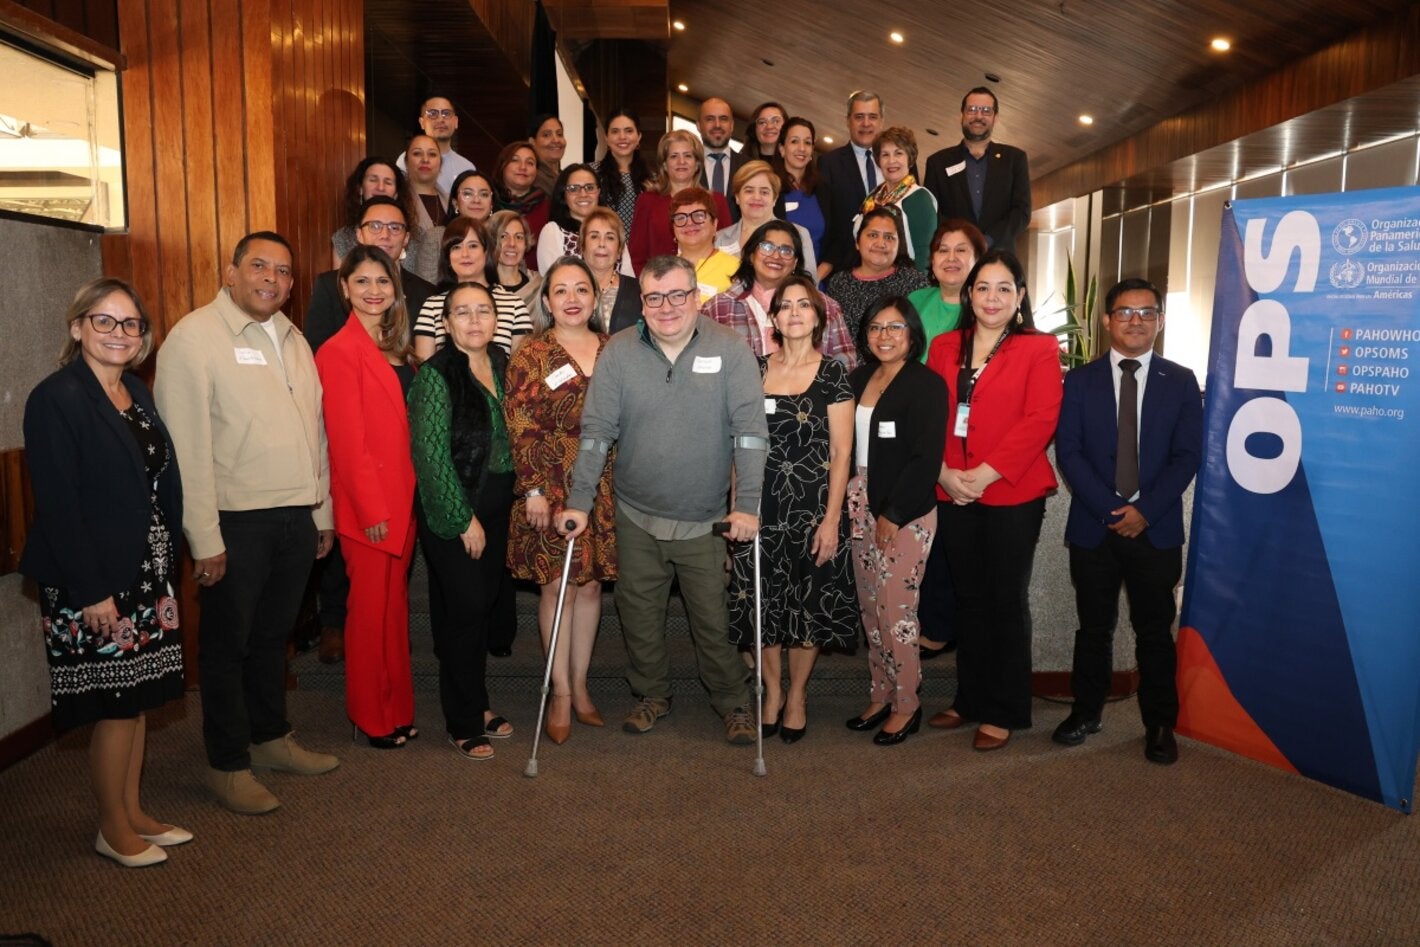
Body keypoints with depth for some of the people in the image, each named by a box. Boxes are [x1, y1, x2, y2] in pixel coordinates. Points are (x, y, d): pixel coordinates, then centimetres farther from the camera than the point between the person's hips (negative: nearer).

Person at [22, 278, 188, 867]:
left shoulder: (136, 392, 10)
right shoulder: (56, 398, -13)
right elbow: (57, 503, -17)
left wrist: (167, 562, 9)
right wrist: (91, 591, -18)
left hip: (146, 572, 7)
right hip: (92, 582, -7)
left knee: (139, 697, 15)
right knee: (115, 704, 3)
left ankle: (134, 814, 30)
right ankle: (113, 830, 21)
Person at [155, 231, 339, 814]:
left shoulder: (293, 339, 14)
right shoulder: (195, 337, -9)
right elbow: (187, 445, -14)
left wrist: (323, 510, 14)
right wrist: (204, 537, -17)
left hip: (297, 518, 6)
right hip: (236, 522, -6)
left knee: (274, 635, 18)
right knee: (227, 643, 7)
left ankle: (270, 738, 34)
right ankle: (228, 765, 20)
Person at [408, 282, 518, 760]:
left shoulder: (501, 364, 6)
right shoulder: (436, 375, -13)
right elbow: (431, 455, -16)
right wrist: (465, 518, -14)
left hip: (497, 506, 6)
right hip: (452, 514, -6)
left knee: (488, 604, 13)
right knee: (463, 611, 0)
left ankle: (477, 706, 30)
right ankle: (464, 723, 16)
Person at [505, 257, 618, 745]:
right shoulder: (531, 356, -3)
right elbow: (521, 429, -7)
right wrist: (533, 489, -13)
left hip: (603, 488, 4)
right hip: (553, 488, -3)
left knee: (591, 584, 10)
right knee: (558, 586, 2)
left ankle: (580, 687, 24)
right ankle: (560, 694, 16)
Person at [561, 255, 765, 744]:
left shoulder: (729, 349, -7)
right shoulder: (619, 353, -3)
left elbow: (750, 429, -10)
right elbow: (596, 430, -3)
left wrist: (747, 504, -15)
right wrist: (579, 501, -7)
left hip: (706, 519, -2)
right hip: (637, 516, 2)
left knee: (714, 616, 7)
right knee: (639, 613, 14)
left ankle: (732, 702, 30)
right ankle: (652, 695, 37)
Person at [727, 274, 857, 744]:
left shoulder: (832, 374, -2)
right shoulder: (755, 370, 7)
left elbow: (841, 451, -5)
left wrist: (832, 518, -11)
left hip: (812, 506, -2)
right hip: (761, 505, 3)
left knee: (809, 602, 5)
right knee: (762, 600, 6)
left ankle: (797, 695, 24)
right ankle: (771, 691, 25)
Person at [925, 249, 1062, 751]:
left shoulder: (1039, 348, -1)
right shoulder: (944, 347, 11)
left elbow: (1040, 420, -11)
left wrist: (984, 474, -17)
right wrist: (944, 471, -9)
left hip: (1012, 494, -4)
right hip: (954, 494, 4)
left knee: (1007, 601, 5)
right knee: (968, 599, 13)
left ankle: (1005, 711, 17)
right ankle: (971, 699, 27)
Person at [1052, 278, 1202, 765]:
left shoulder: (1181, 381, 5)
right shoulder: (1080, 380, 4)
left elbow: (1188, 455, -1)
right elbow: (1068, 451, -4)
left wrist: (1144, 510, -13)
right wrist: (1110, 509, -13)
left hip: (1156, 529, 0)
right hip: (1093, 526, 0)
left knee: (1155, 630, 8)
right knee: (1093, 626, 11)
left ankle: (1160, 725, 21)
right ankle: (1086, 711, 26)